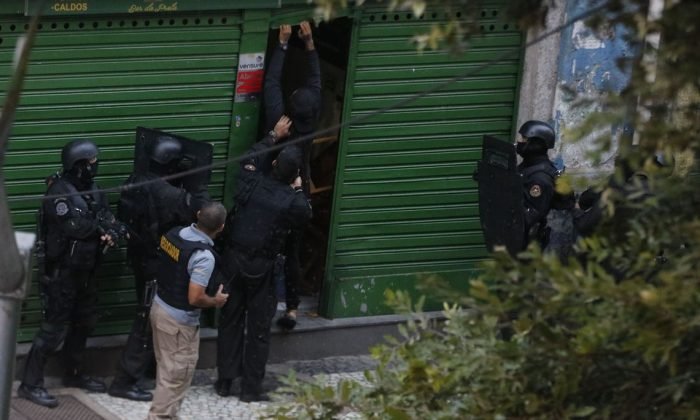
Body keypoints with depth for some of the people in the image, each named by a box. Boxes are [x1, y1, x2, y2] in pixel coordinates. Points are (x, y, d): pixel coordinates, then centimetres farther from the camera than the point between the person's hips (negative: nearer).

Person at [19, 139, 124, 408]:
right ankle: (30, 384, -2)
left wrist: (111, 232, -21)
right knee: (54, 327, -8)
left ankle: (73, 374, 35)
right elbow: (75, 226, -29)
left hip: (85, 270, 9)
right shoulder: (60, 192, -21)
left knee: (84, 322, 19)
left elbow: (108, 220, 2)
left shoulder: (91, 189, 6)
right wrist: (101, 224, -13)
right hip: (62, 271, -9)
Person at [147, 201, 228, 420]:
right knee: (176, 376, 5)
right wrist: (217, 301, -8)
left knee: (167, 369, 20)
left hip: (159, 307, 8)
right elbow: (195, 298, -26)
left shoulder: (172, 234, -5)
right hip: (179, 321, -8)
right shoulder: (204, 256, -27)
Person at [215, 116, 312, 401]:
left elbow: (251, 156, 16)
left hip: (234, 260, 3)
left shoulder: (252, 183, -6)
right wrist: (298, 190, 15)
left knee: (230, 321, 14)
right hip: (263, 268, -3)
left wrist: (274, 136, 29)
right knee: (258, 327, 6)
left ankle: (225, 380, 18)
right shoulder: (293, 202, -16)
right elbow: (304, 217, 7)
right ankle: (251, 387, 9)